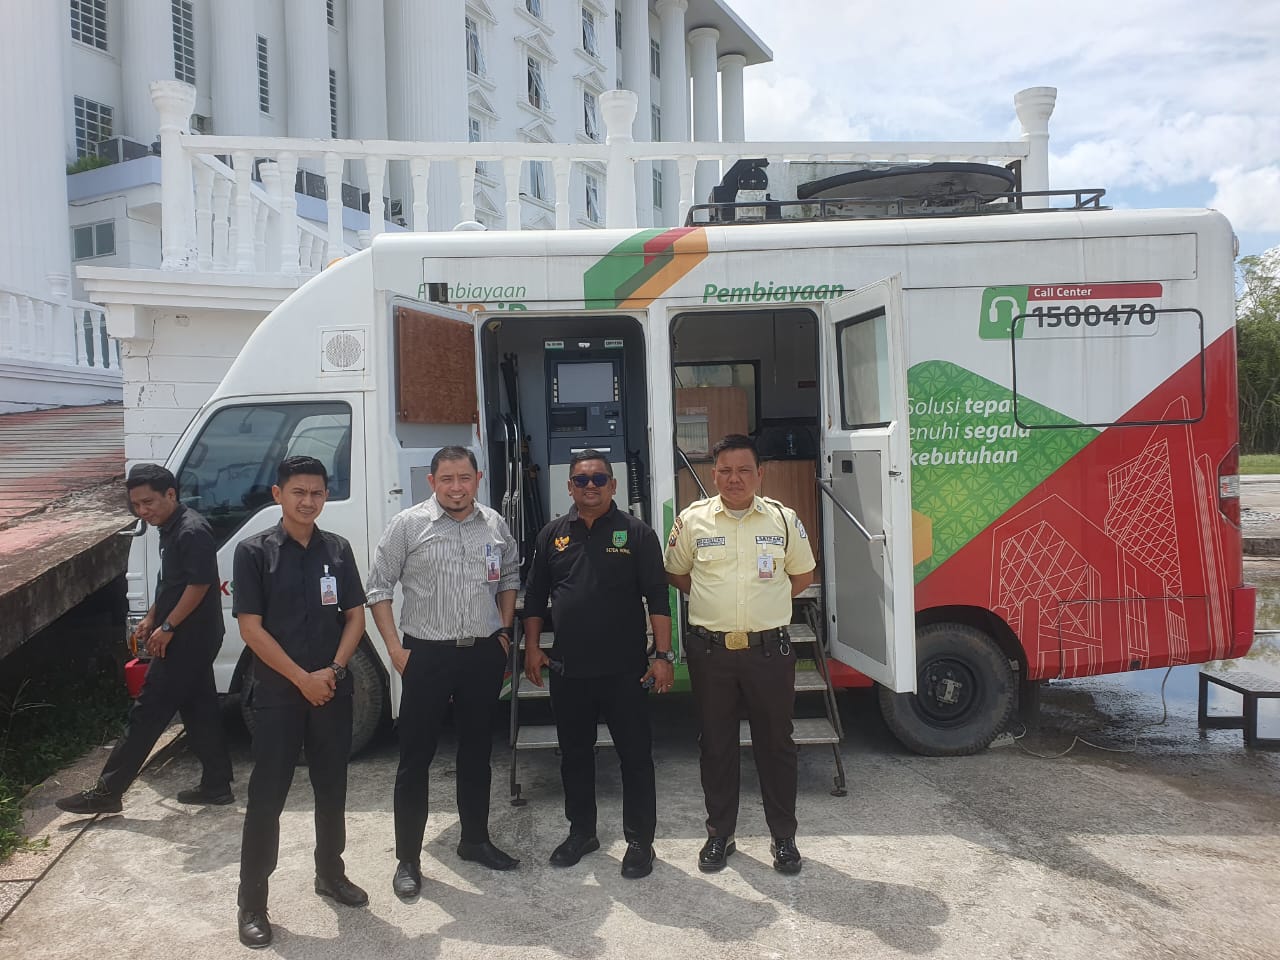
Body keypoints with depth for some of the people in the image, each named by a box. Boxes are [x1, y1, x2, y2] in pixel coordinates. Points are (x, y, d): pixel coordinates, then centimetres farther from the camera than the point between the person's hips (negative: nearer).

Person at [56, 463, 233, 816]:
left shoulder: (192, 531, -20)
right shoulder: (171, 529, 12)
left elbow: (199, 586, -22)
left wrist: (166, 628, -17)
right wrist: (151, 619, 14)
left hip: (187, 640, -10)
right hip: (191, 640, 10)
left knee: (148, 713, -1)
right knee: (199, 710, 13)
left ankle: (107, 792, 8)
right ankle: (216, 785, 20)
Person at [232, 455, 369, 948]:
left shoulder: (338, 549, 4)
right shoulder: (255, 550, -7)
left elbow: (355, 616, 5)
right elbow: (251, 628, -10)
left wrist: (332, 671, -9)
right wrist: (302, 679, -13)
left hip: (333, 691, 4)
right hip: (278, 694, -3)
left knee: (332, 789, 15)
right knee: (266, 797, 3)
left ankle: (331, 874, 33)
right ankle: (252, 901, 16)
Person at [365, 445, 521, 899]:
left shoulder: (494, 525, 6)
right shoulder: (408, 524, -6)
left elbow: (509, 578, 18)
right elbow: (380, 587, -3)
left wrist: (504, 631, 9)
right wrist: (395, 647, -8)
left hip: (484, 653, 4)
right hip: (427, 655, -3)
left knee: (477, 751, 16)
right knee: (416, 757, 3)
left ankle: (475, 840, 32)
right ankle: (407, 859, 16)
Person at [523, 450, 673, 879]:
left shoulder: (637, 533, -3)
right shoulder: (553, 535, 7)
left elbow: (657, 598, -5)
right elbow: (535, 597, 13)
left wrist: (663, 655, -10)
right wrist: (532, 647, 6)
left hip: (624, 668, -3)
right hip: (568, 669, 4)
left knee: (636, 755, 4)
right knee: (574, 754, 15)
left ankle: (640, 841, 18)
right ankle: (581, 831, 33)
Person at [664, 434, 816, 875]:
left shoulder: (784, 519, 1)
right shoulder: (692, 520, -1)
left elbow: (802, 575, 13)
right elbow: (676, 574, 12)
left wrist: (765, 603, 7)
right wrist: (714, 601, 7)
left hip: (769, 649, 0)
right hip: (710, 650, 0)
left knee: (776, 743, 9)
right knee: (716, 744, 11)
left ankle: (783, 837, 25)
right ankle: (719, 834, 27)